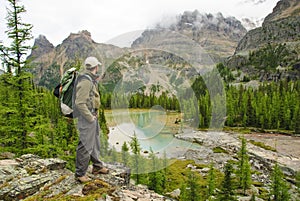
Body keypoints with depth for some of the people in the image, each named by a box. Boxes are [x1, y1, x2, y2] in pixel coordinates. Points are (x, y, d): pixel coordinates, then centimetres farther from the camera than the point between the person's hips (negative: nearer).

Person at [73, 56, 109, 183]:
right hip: (86, 117, -11)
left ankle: (97, 166, 36)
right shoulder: (85, 81, -20)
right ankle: (80, 174, 12)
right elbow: (80, 103, -25)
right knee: (85, 146, -2)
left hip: (93, 115, 11)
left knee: (95, 142, 20)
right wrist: (90, 118, -19)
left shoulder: (90, 79, 12)